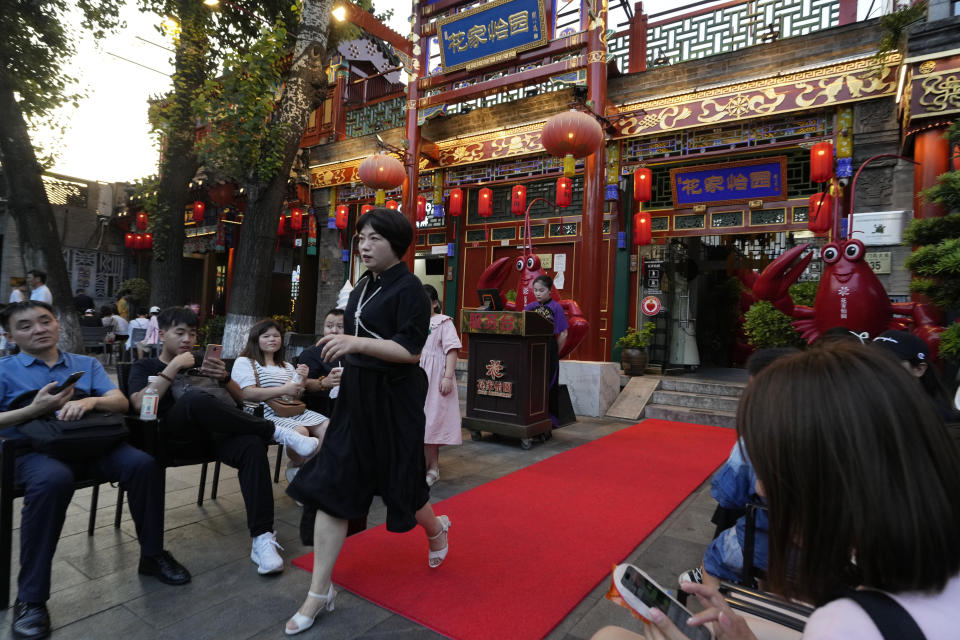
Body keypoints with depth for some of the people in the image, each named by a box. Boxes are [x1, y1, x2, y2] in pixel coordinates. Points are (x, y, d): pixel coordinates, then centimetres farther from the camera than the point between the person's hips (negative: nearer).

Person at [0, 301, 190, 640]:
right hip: (36, 448, -3)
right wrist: (36, 409, -17)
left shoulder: (87, 364, 19)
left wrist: (90, 401, -15)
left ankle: (152, 556, -7)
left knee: (143, 464, -27)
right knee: (53, 479, -39)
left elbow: (121, 402, 6)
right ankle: (30, 597, -25)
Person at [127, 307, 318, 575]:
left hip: (215, 431, 3)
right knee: (196, 397, -38)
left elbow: (240, 399, 23)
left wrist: (224, 378, 2)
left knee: (252, 445, -33)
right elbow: (140, 403, -2)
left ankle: (262, 538, -34)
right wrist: (174, 367, -3)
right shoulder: (144, 367, 22)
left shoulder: (201, 363, 30)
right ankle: (275, 432, -24)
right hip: (175, 432, -2)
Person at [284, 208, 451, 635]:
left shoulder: (408, 289, -13)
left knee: (401, 481, 11)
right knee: (331, 485, 3)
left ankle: (436, 529, 46)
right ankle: (320, 591, 14)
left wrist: (357, 343, -29)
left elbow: (410, 350, -21)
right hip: (355, 393, 7)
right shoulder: (363, 285, 10)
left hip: (393, 399, -7)